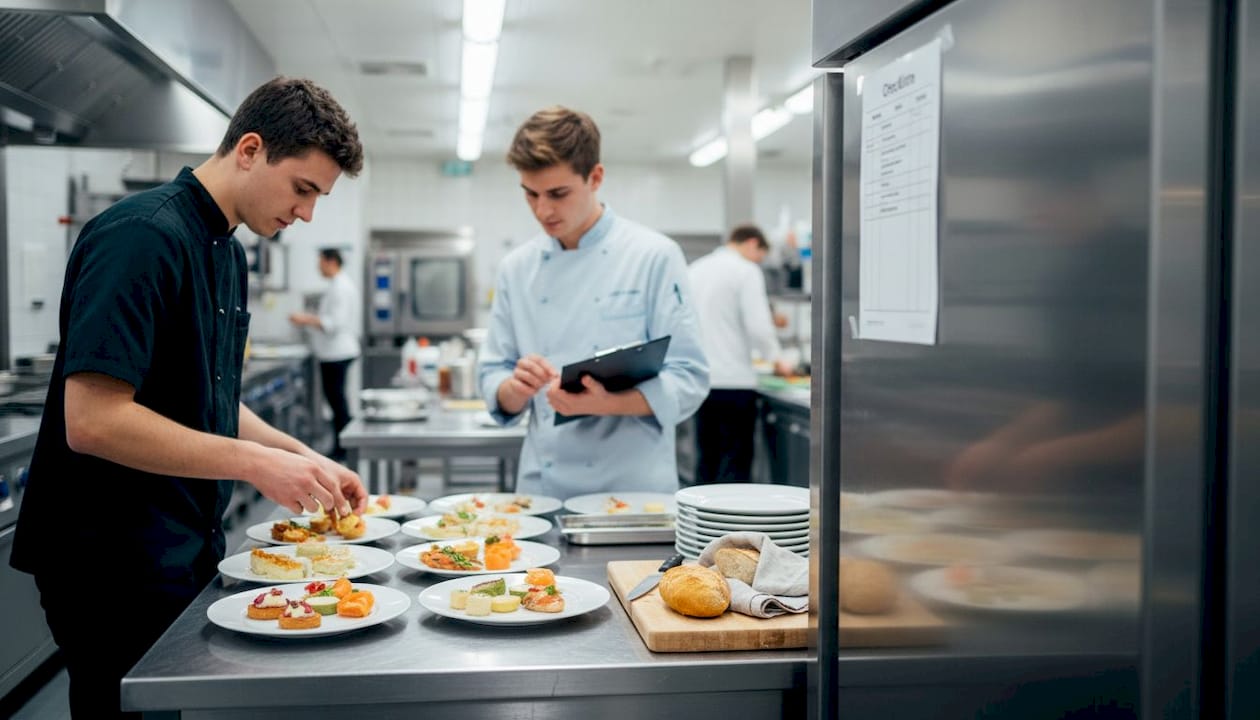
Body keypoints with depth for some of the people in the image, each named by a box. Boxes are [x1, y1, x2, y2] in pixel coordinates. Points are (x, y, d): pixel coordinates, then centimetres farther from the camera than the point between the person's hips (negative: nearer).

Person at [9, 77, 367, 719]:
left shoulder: (227, 252, 11)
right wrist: (256, 463, -23)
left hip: (187, 550, 9)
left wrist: (304, 460, 5)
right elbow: (92, 420, -26)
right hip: (115, 564, -9)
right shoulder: (142, 237, -19)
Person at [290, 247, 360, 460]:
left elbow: (335, 322, -21)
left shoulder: (340, 288, -16)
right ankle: (339, 446, 18)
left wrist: (306, 319, -17)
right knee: (334, 397, 12)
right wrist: (309, 319, 18)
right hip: (334, 352, 10)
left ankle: (342, 449, 1)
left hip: (337, 353, -10)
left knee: (337, 398, -5)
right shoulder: (339, 285, 16)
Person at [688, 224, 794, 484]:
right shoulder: (746, 271, -7)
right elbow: (758, 326, -13)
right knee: (735, 466, -1)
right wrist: (776, 360, 3)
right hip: (733, 382, -6)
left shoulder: (694, 269, 13)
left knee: (706, 463, 12)